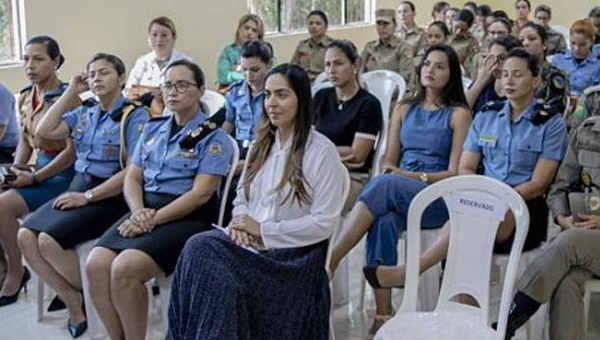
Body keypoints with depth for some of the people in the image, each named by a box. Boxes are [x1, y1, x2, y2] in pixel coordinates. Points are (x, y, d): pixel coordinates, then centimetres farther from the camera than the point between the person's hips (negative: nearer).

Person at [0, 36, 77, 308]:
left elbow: (73, 151, -17)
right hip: (39, 167, 8)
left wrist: (33, 178, -17)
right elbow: (25, 141, 17)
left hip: (64, 173, -8)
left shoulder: (66, 98, -15)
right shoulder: (25, 97, 8)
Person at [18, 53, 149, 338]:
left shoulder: (135, 116, -6)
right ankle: (74, 302, -3)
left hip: (109, 196, -7)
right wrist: (70, 92, 5)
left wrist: (87, 196, -18)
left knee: (49, 239, -25)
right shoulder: (84, 114, 16)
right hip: (77, 187, 7)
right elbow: (44, 131, 5)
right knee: (26, 236, -14)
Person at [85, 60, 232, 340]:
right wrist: (138, 211, -9)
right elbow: (132, 178, 13)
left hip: (188, 217, -6)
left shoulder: (213, 136, -2)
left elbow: (200, 193, -11)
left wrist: (153, 219, -18)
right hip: (145, 210, 6)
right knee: (96, 264, -20)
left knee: (125, 268, -28)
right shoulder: (152, 129, 17)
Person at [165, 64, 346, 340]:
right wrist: (240, 222, -4)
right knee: (200, 247, -26)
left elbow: (324, 223, -11)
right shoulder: (262, 144, 15)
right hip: (251, 245, 6)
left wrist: (262, 229, -12)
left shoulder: (322, 151, -7)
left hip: (293, 255, -6)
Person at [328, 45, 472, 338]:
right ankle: (383, 315, -36)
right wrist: (392, 171, -7)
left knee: (384, 185, -36)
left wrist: (416, 177, -14)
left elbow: (455, 173, 0)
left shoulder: (458, 114, 7)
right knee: (384, 222, -35)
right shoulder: (404, 109, 22)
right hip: (396, 193, 3)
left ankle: (329, 261, -39)